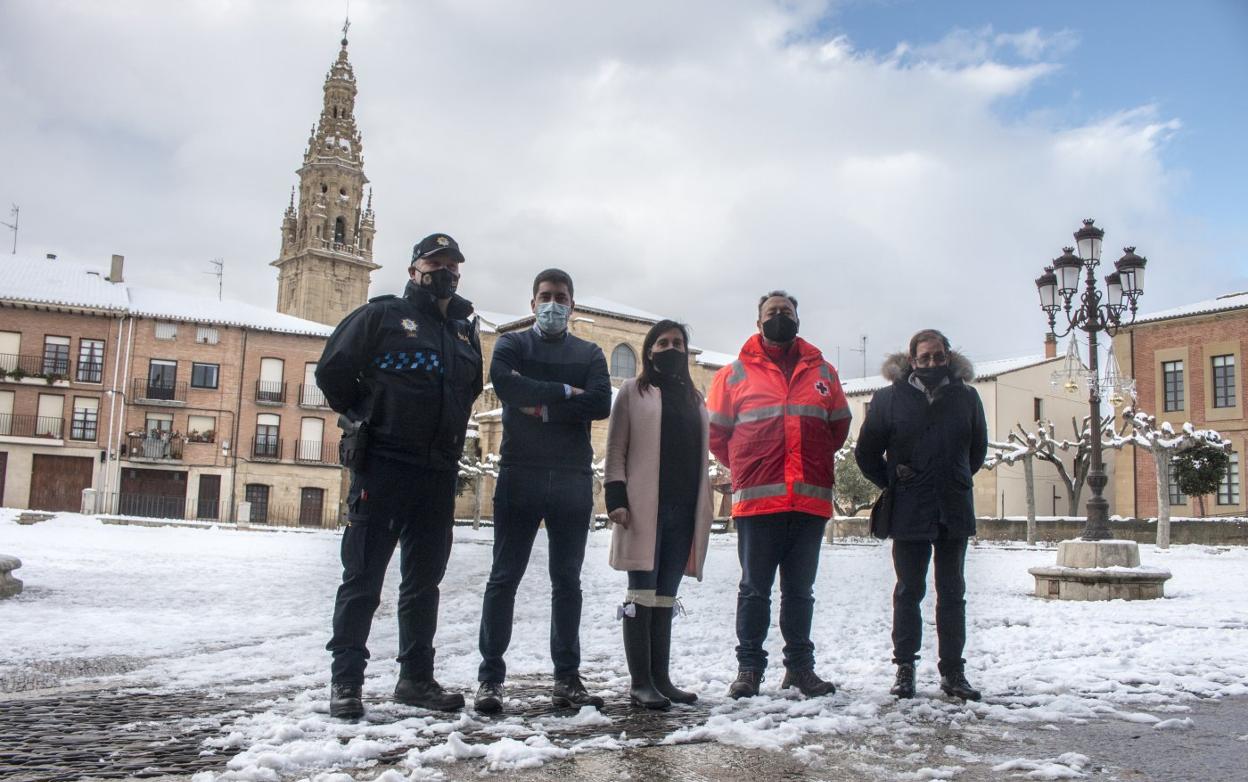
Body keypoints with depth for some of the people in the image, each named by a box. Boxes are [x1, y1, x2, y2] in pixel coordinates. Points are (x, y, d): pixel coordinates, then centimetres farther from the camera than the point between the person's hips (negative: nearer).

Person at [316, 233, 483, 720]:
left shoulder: (466, 331, 16)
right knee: (363, 576, -2)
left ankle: (416, 677, 21)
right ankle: (346, 680, 6)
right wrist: (367, 418, 6)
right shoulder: (381, 315, 0)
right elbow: (333, 371, 0)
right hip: (381, 465, -5)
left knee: (424, 579, 11)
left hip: (438, 474, 6)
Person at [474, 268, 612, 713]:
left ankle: (567, 678, 14)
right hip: (519, 476, -2)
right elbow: (505, 384, -14)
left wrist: (541, 405, -11)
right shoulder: (512, 344, 9)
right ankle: (490, 677, 6)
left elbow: (601, 404, -5)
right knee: (504, 578, -1)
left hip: (573, 480, 2)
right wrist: (564, 392, -11)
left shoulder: (589, 354, 14)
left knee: (567, 581, 7)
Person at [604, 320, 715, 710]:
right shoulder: (633, 391, 6)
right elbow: (615, 449, 0)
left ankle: (660, 678, 13)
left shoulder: (694, 398, 20)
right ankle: (640, 682, -1)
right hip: (643, 508, -5)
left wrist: (703, 511, 14)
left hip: (683, 511, 5)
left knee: (665, 596, 8)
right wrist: (616, 497, -12)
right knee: (642, 593, -4)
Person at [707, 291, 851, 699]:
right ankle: (749, 667, 12)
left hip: (811, 500, 3)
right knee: (755, 589, 3)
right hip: (757, 499, -2)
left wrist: (813, 463, 14)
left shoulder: (822, 371, 13)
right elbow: (715, 431, 9)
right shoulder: (736, 373, 5)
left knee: (800, 590, 12)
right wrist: (745, 467, 9)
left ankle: (800, 666, 21)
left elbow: (840, 424, 20)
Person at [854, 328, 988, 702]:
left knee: (952, 593, 9)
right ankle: (904, 668, 15)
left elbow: (978, 449, 18)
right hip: (909, 514, -2)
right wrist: (893, 483, 3)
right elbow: (866, 452, 4)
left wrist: (956, 481, 13)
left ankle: (953, 671, 18)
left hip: (954, 512, 2)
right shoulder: (889, 398, -3)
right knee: (908, 592, 6)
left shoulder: (966, 397, 5)